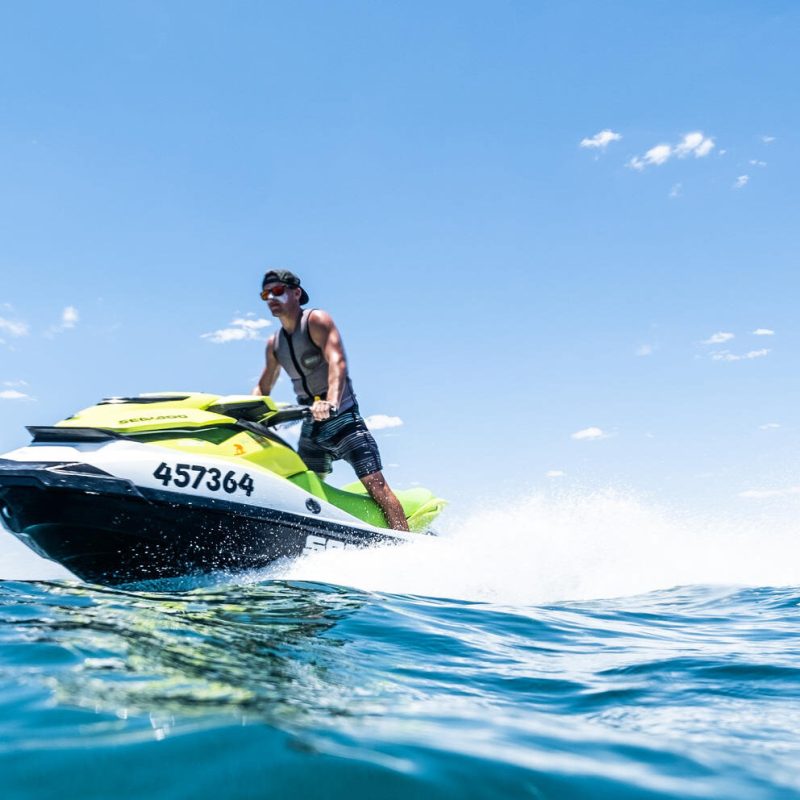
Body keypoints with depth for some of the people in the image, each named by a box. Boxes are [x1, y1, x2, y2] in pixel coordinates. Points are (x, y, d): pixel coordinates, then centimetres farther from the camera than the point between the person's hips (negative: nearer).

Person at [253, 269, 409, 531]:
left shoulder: (316, 320, -7)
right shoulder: (273, 344, 14)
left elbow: (337, 362, -24)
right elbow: (263, 387, 25)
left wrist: (331, 402, -41)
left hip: (342, 418, -7)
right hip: (310, 428, 8)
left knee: (375, 485, -16)